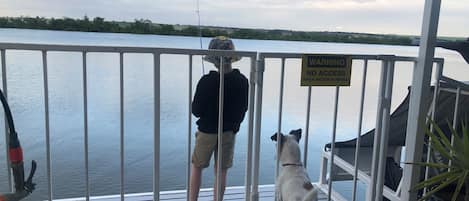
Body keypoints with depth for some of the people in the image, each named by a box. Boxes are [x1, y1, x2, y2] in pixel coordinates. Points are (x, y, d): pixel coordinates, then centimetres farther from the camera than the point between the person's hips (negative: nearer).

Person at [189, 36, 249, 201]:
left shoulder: (207, 81, -21)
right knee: (221, 172, 13)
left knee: (196, 167, 17)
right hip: (229, 132, 3)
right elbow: (244, 108, 3)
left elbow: (196, 111, -14)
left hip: (207, 132, -3)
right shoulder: (242, 81, -8)